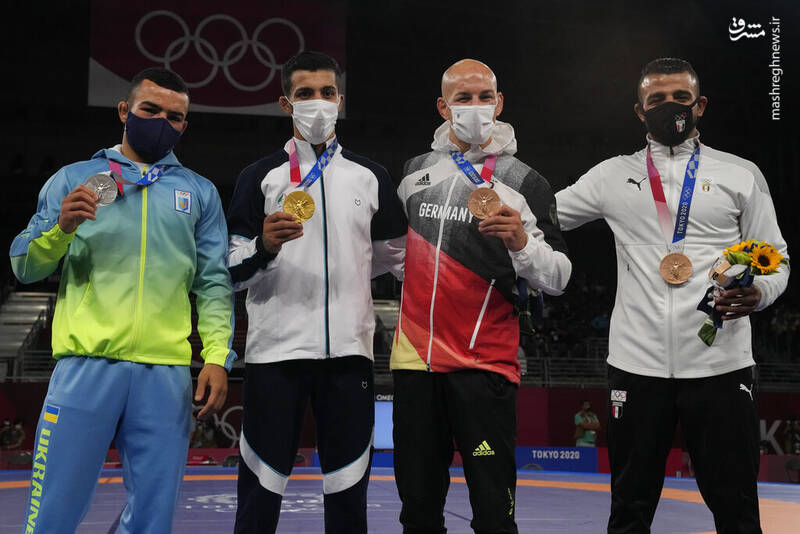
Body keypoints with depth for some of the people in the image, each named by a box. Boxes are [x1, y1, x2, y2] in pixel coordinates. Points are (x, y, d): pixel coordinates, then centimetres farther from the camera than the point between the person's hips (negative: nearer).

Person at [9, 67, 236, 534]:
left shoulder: (200, 192, 16)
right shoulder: (74, 179, 13)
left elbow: (214, 282, 11)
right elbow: (26, 268, 10)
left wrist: (217, 356, -2)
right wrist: (60, 228, -10)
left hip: (167, 373, 1)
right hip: (86, 366, -1)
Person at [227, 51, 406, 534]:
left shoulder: (370, 177, 11)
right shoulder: (262, 177, 5)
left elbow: (398, 258, 16)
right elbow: (232, 272, 2)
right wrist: (264, 247, -18)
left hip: (348, 350, 2)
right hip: (276, 352, -2)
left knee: (349, 492, 8)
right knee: (260, 492, 2)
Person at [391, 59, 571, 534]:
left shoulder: (525, 182, -1)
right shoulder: (416, 170, 10)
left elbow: (558, 279, -5)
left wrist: (522, 241, -22)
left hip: (484, 364, -4)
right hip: (415, 357, 4)